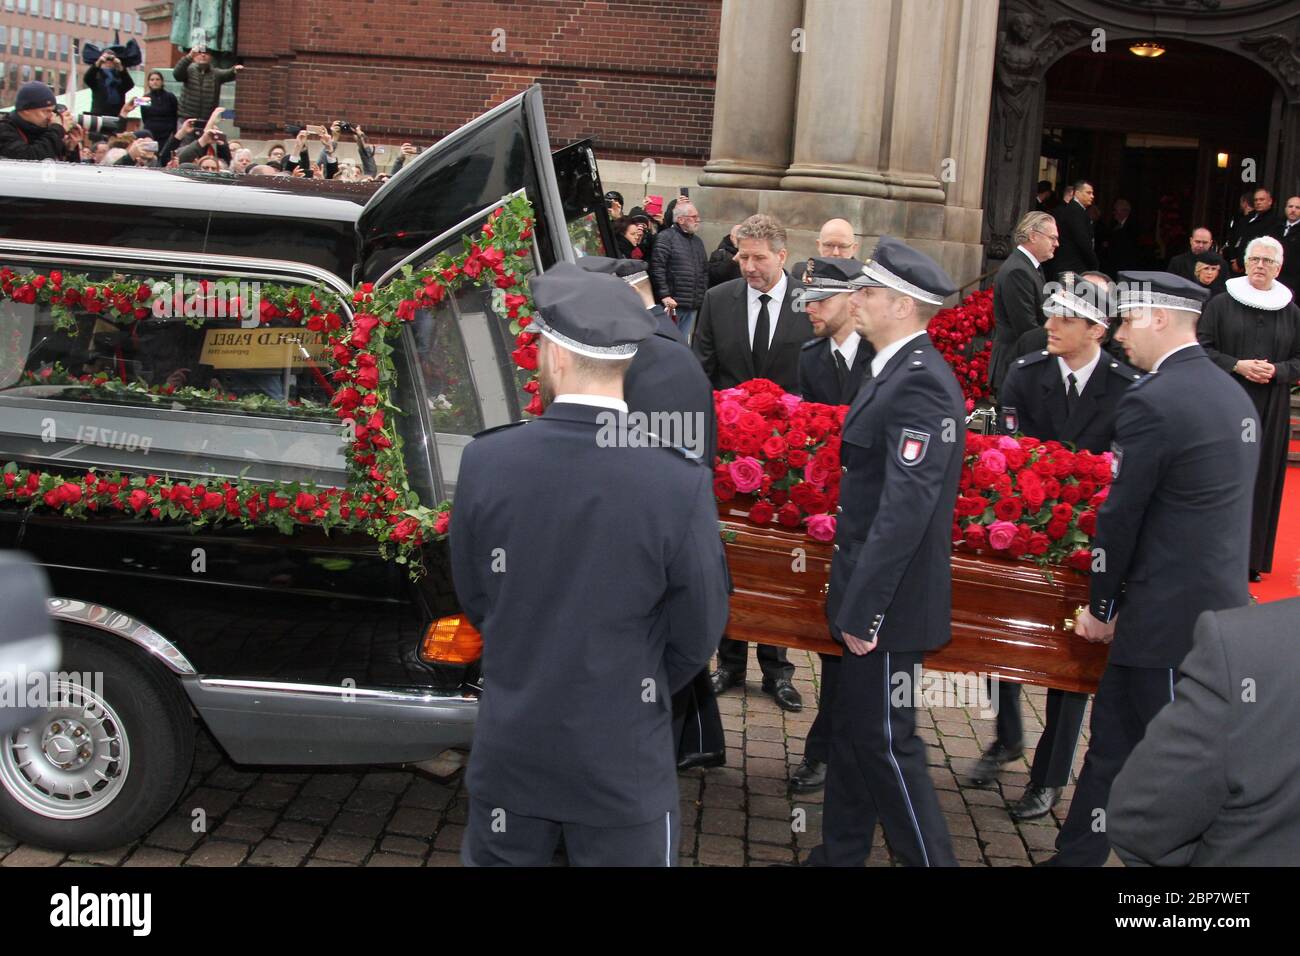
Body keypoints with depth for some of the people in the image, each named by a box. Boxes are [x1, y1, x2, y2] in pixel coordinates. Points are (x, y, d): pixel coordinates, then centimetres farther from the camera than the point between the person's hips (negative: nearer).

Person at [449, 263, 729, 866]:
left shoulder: (485, 461, -14)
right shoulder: (681, 482, -20)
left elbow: (473, 598, 1)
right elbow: (698, 633, -7)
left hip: (509, 745, 2)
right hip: (622, 756, -2)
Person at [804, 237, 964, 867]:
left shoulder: (920, 382, -22)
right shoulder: (896, 370, 9)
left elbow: (905, 509, -27)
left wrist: (863, 608, -24)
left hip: (888, 603, -10)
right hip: (865, 590, 10)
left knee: (885, 742, 2)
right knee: (851, 730, 19)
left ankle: (929, 857, 18)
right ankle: (839, 853, 34)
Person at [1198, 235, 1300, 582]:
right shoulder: (1221, 304, 1)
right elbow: (1203, 348, -2)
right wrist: (1237, 365, -16)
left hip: (1270, 410, 2)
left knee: (1261, 477, 4)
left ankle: (1251, 556, 13)